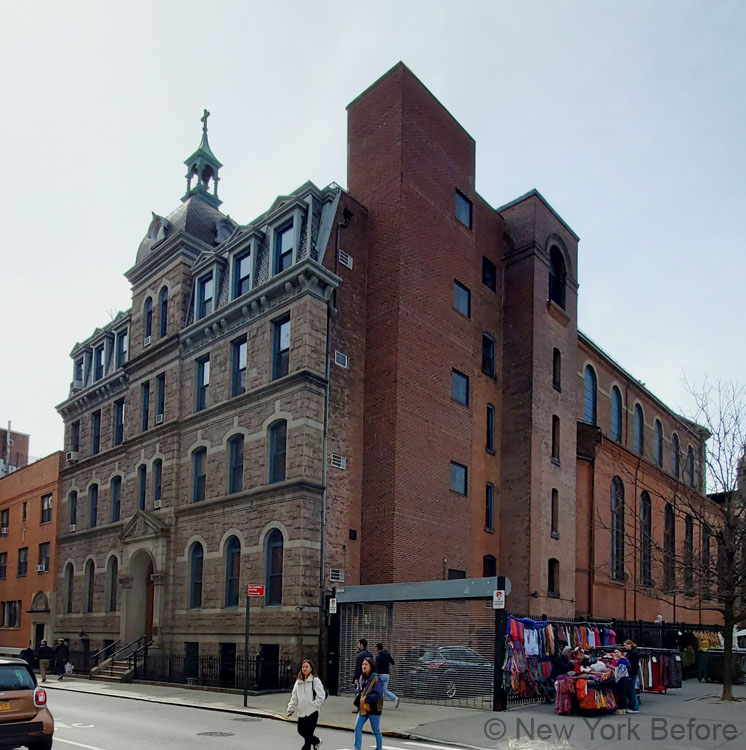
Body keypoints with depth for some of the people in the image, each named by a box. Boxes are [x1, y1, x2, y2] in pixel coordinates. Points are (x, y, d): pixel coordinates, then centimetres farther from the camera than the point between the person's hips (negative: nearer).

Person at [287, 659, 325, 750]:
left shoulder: (315, 680, -7)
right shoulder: (299, 681, 10)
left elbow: (321, 695, -10)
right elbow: (294, 696, 13)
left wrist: (314, 705, -16)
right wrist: (291, 708, 5)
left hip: (312, 712, -6)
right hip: (301, 712, 6)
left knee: (308, 733, -4)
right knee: (301, 730, 13)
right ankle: (316, 741, 36)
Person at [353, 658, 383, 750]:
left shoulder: (376, 679, -16)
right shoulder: (362, 678, 7)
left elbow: (378, 694, -20)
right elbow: (358, 690, 17)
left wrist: (365, 699, -17)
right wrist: (359, 698, -4)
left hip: (373, 708, -6)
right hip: (363, 708, 6)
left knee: (376, 731, 6)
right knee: (357, 728, 1)